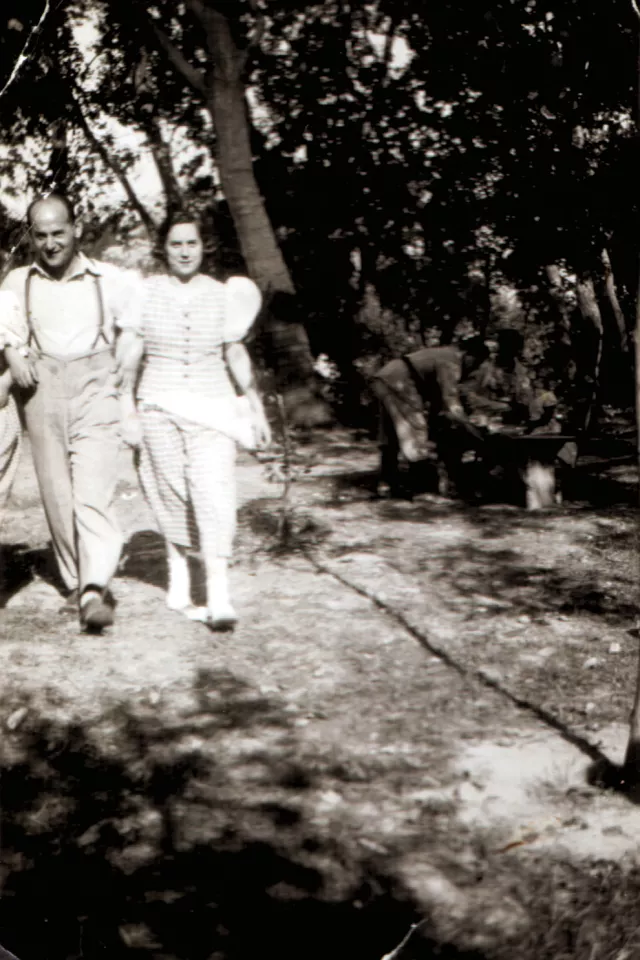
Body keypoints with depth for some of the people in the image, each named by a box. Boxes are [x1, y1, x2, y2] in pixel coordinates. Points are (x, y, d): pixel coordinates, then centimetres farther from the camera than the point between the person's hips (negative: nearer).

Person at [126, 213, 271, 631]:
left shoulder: (221, 295, 6)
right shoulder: (145, 293, 3)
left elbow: (236, 355, 12)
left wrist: (256, 408, 10)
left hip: (212, 408, 0)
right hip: (160, 407, 0)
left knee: (215, 498, -12)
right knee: (173, 496, 5)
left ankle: (219, 597, -13)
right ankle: (179, 582, 25)